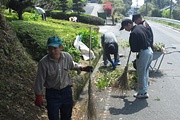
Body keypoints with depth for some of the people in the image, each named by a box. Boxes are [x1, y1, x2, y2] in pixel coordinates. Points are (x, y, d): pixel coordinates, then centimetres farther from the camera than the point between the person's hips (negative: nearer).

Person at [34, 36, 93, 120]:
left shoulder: (67, 57, -12)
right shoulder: (43, 63, -22)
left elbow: (72, 65, 12)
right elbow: (39, 81, -12)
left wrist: (82, 68, -1)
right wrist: (38, 96, -7)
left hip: (66, 91, 3)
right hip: (52, 93, -3)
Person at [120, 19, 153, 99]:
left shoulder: (133, 33, -21)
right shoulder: (141, 27, 6)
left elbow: (133, 49, -17)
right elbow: (148, 37, 19)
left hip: (143, 53, -9)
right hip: (150, 51, 9)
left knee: (141, 73, 3)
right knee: (145, 72, 18)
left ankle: (142, 93, 11)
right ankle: (144, 90, 28)